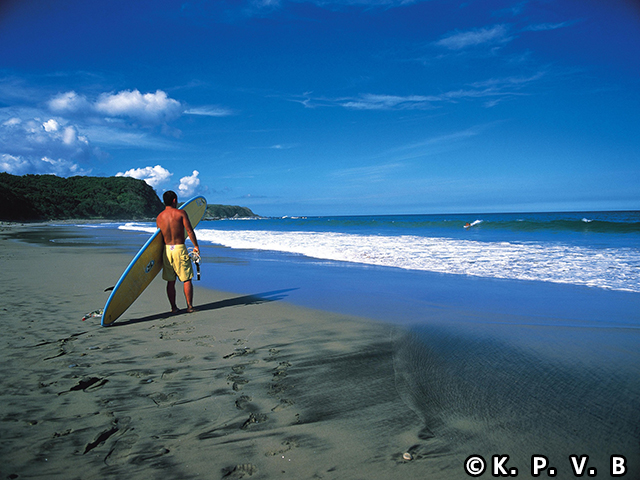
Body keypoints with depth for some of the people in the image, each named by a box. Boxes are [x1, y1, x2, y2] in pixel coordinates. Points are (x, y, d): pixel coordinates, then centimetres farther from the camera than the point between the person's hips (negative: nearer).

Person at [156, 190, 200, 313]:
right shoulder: (181, 213, -6)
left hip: (166, 249, 4)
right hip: (180, 248, -4)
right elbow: (189, 231, -11)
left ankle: (173, 307, 15)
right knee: (187, 279, 5)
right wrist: (196, 246, -1)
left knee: (170, 281, 11)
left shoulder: (159, 217, 6)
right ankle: (189, 306, 5)